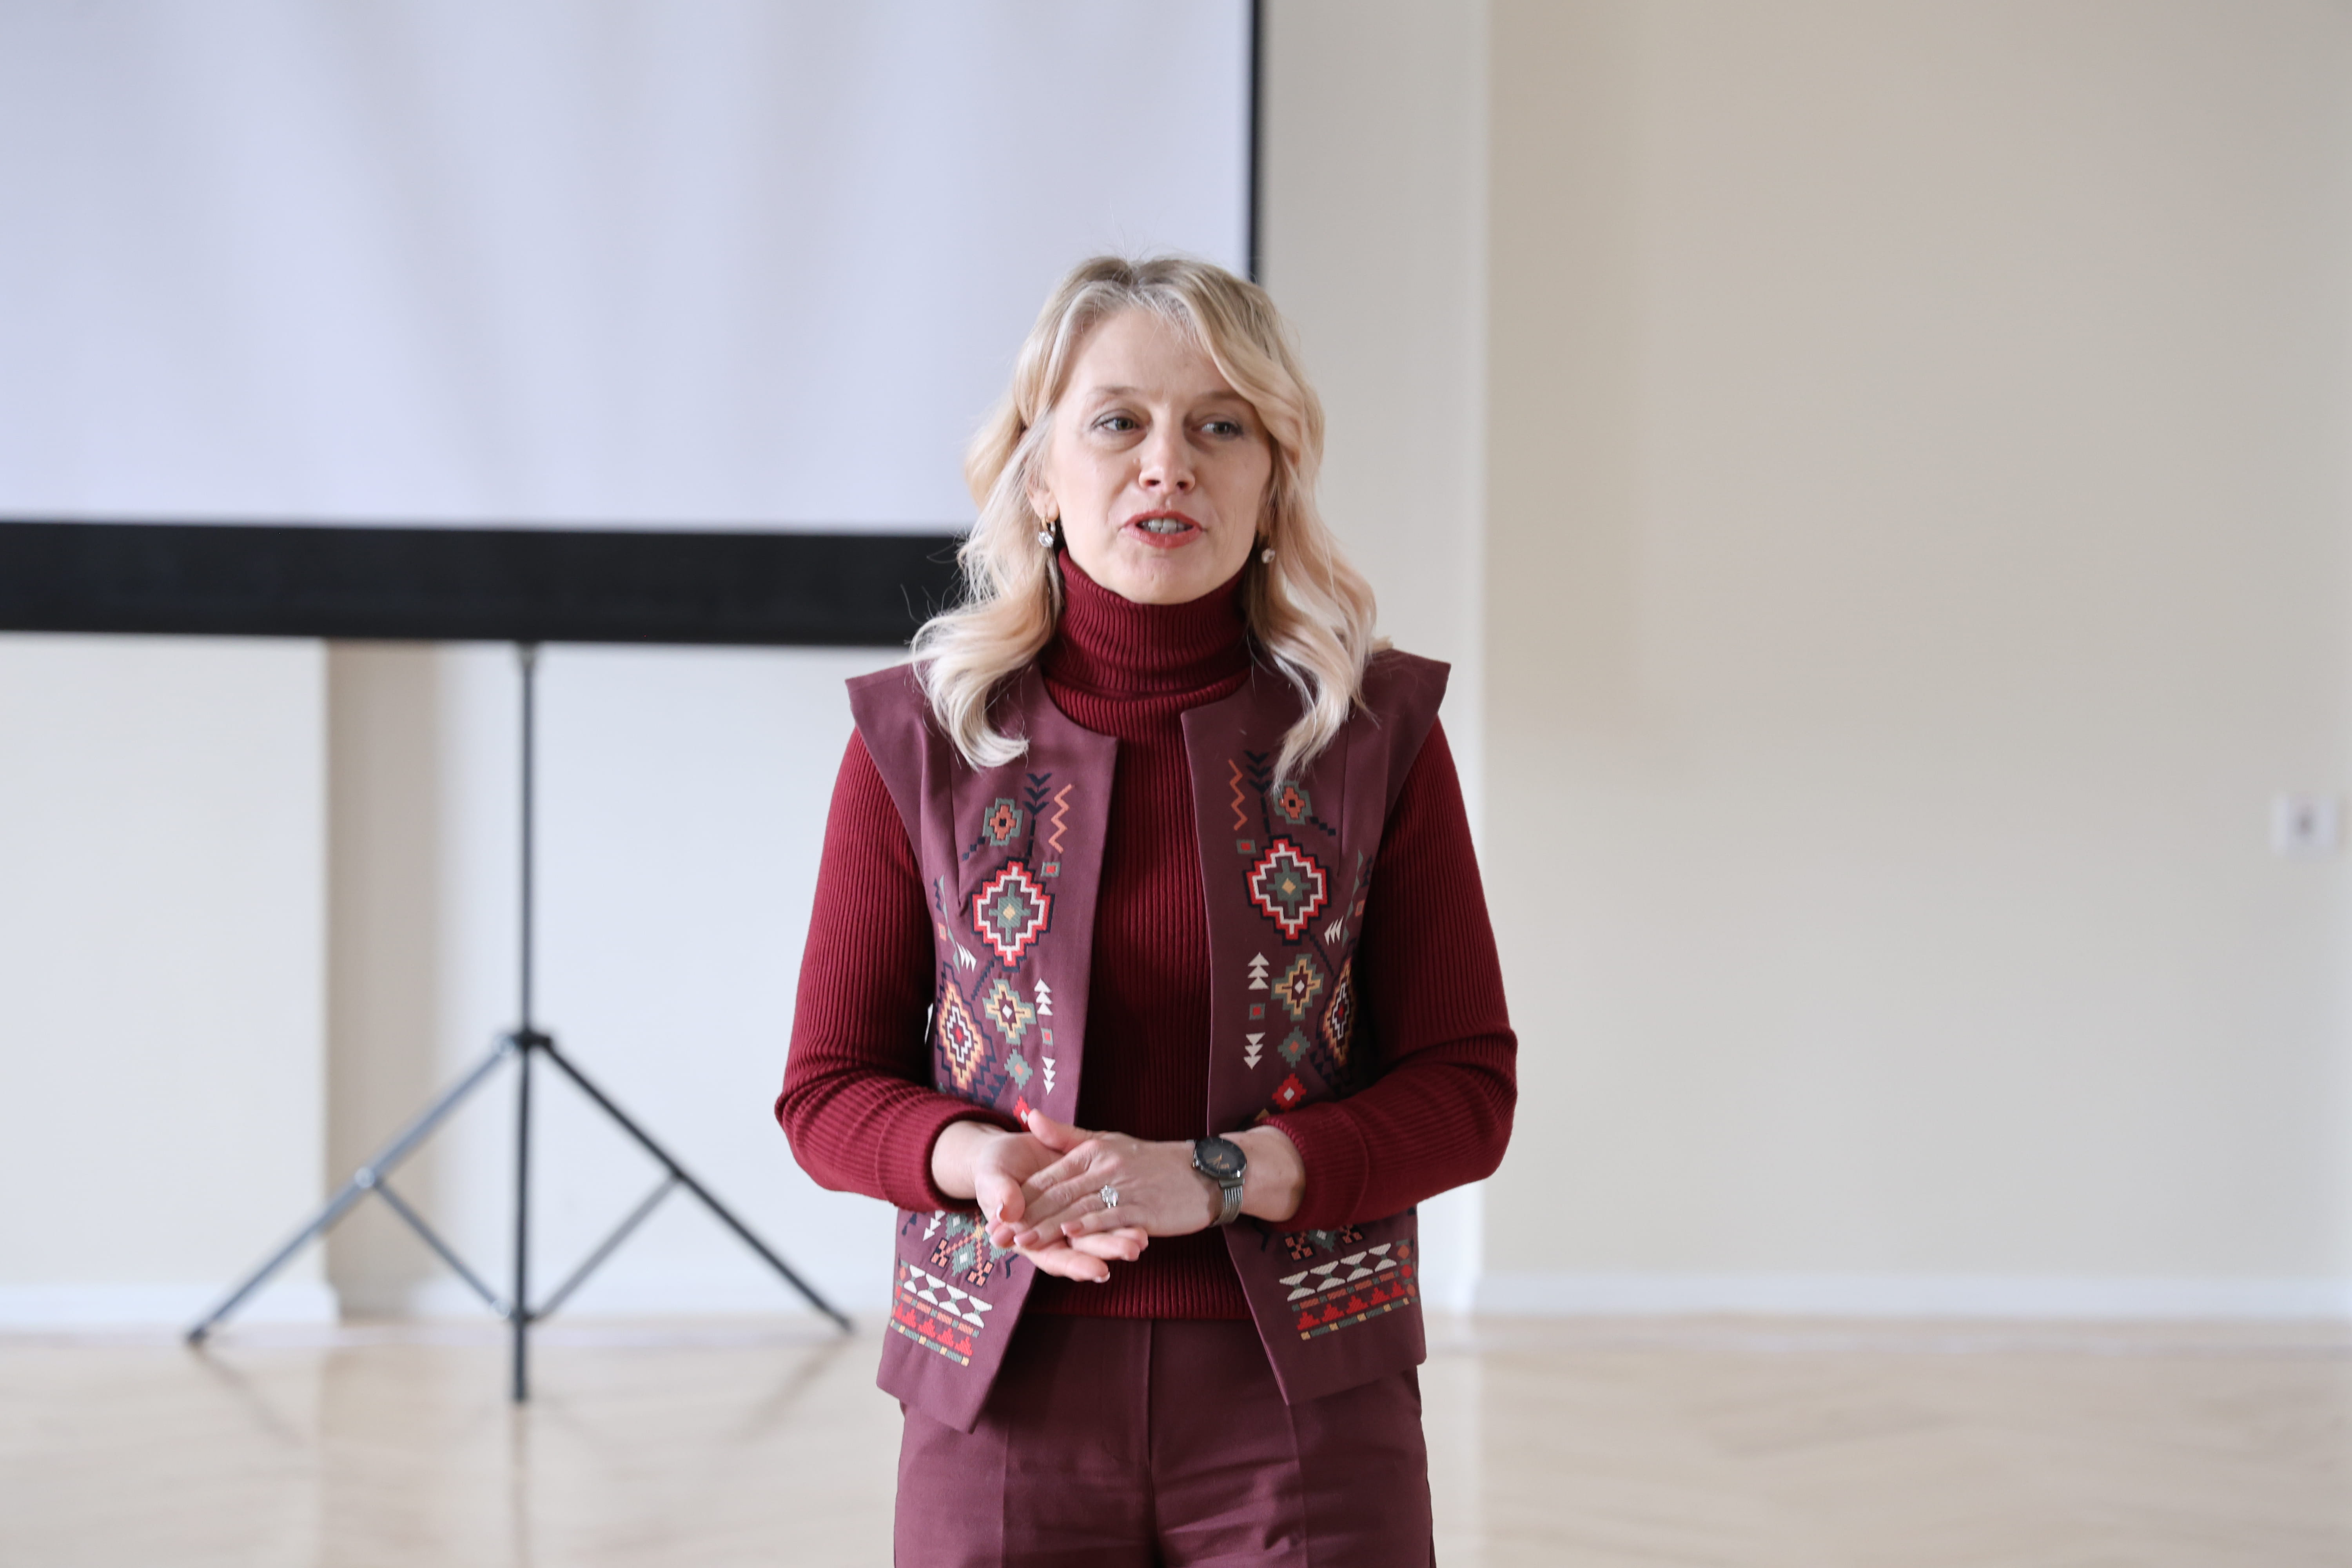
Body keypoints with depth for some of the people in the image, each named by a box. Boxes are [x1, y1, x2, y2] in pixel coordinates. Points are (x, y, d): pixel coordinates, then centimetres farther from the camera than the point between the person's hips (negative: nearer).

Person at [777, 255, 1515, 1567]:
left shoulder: (1378, 730, 0)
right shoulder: (920, 738, 1)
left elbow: (1465, 1090, 0)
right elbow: (830, 1089, 5)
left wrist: (1213, 1177, -15)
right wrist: (980, 1160, -17)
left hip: (1301, 1396, 0)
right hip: (1007, 1399, 0)